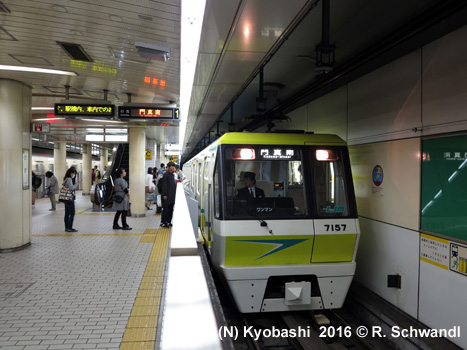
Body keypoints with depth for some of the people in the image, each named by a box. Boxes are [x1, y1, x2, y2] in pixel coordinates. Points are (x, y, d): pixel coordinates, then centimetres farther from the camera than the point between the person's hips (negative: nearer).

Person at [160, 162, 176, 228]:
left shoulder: (172, 174, 15)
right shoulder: (166, 174, -11)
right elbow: (164, 185, -16)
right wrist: (164, 194, -19)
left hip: (172, 196, 8)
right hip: (167, 196, -8)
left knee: (171, 209, 11)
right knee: (166, 209, -4)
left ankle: (168, 222, 20)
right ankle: (163, 223, 5)